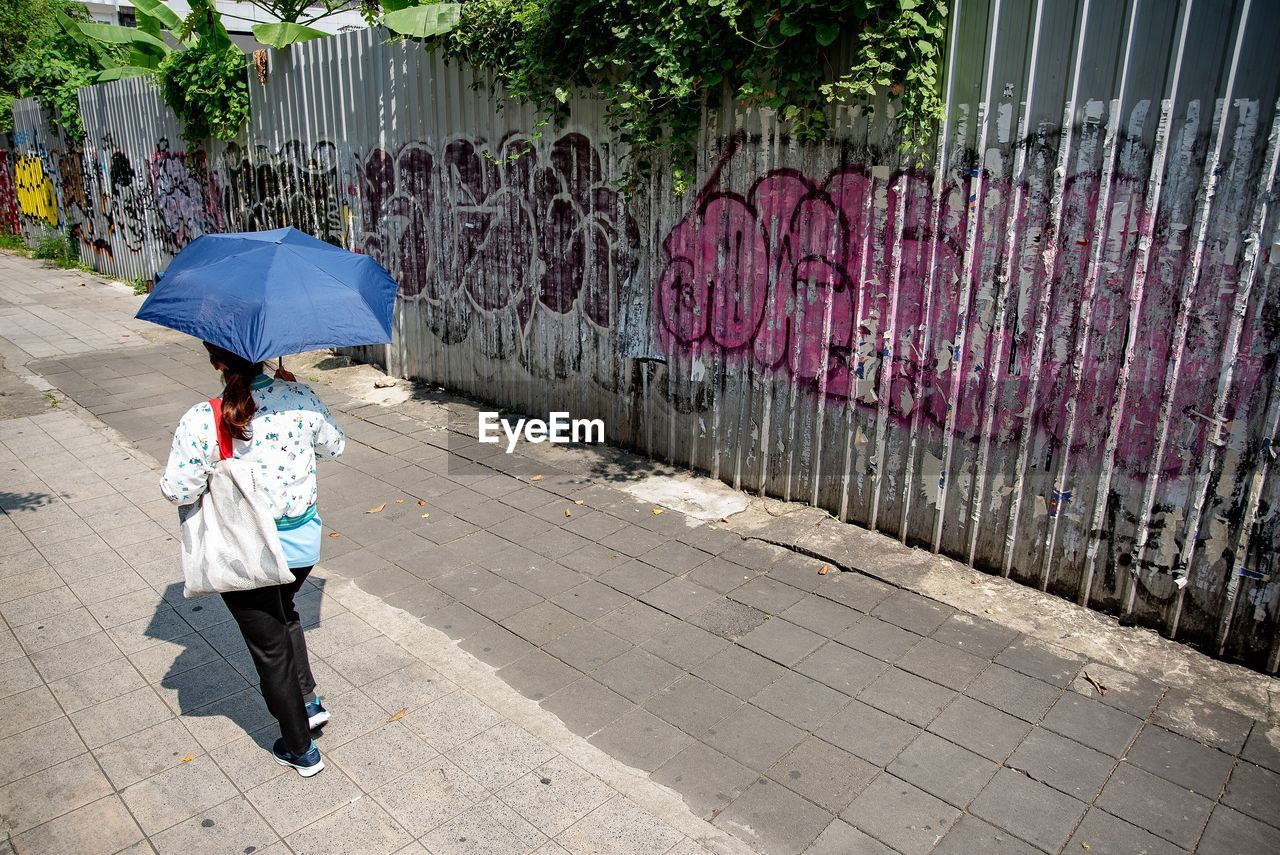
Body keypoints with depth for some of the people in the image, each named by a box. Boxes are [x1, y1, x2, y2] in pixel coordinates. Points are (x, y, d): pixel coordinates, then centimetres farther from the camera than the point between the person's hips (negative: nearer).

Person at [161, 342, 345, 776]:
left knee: (270, 648, 16)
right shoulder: (300, 398, -11)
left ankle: (299, 749, 33)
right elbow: (333, 445, 6)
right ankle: (309, 700, 37)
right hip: (302, 542, 4)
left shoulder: (202, 422, -22)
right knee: (283, 615, 35)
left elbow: (178, 491, -15)